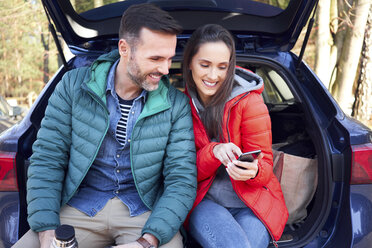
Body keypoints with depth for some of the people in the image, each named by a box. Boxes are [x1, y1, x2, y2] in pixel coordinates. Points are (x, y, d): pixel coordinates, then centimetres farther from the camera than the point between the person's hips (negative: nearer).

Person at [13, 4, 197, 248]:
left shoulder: (176, 104, -4)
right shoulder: (74, 84, -3)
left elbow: (182, 180, -8)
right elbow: (47, 159, -3)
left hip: (144, 212, 0)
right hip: (79, 207, 1)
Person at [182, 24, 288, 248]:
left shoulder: (249, 101, -5)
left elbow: (265, 166, -2)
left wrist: (254, 171, -27)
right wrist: (213, 152, -21)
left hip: (253, 203, 0)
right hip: (204, 202, 0)